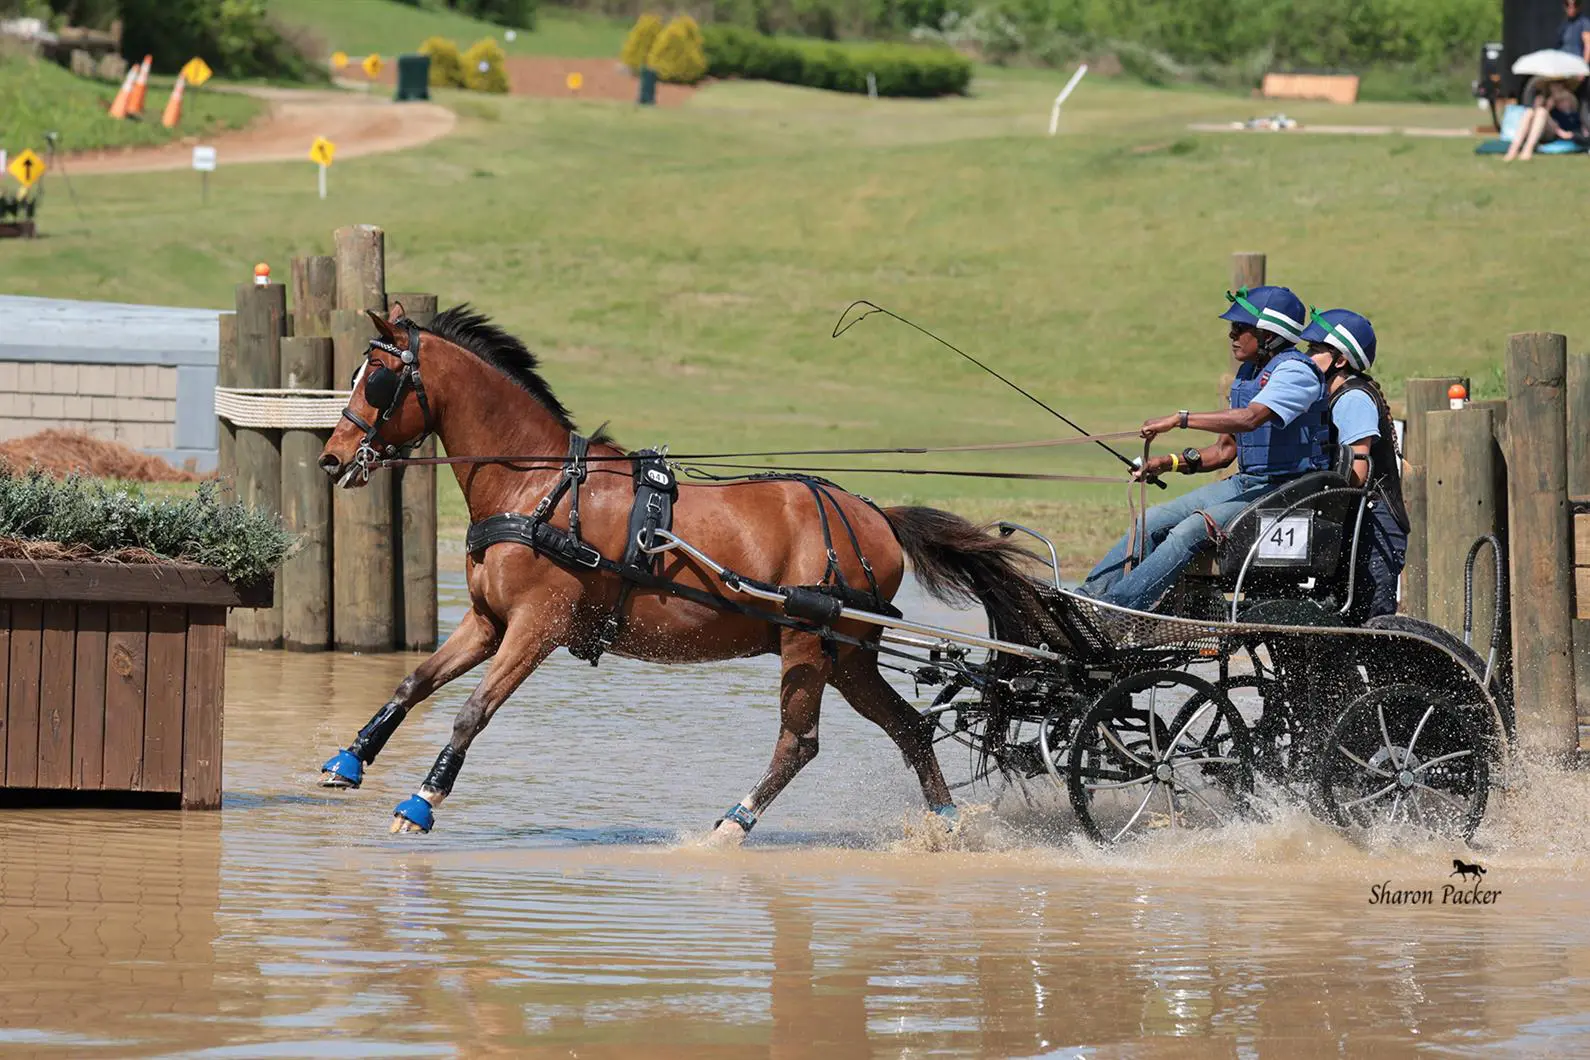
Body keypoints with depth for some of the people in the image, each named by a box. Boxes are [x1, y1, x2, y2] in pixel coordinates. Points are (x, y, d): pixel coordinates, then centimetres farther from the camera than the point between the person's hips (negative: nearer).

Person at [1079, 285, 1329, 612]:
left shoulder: (1295, 371, -14)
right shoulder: (1248, 374, 16)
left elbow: (1250, 418, -31)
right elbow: (1225, 450, 17)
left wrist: (1180, 419, -31)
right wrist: (1171, 462, 2)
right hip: (1245, 483, 10)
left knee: (1191, 531, -27)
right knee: (1152, 522, -1)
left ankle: (1118, 604, -32)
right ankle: (1091, 594, -6)